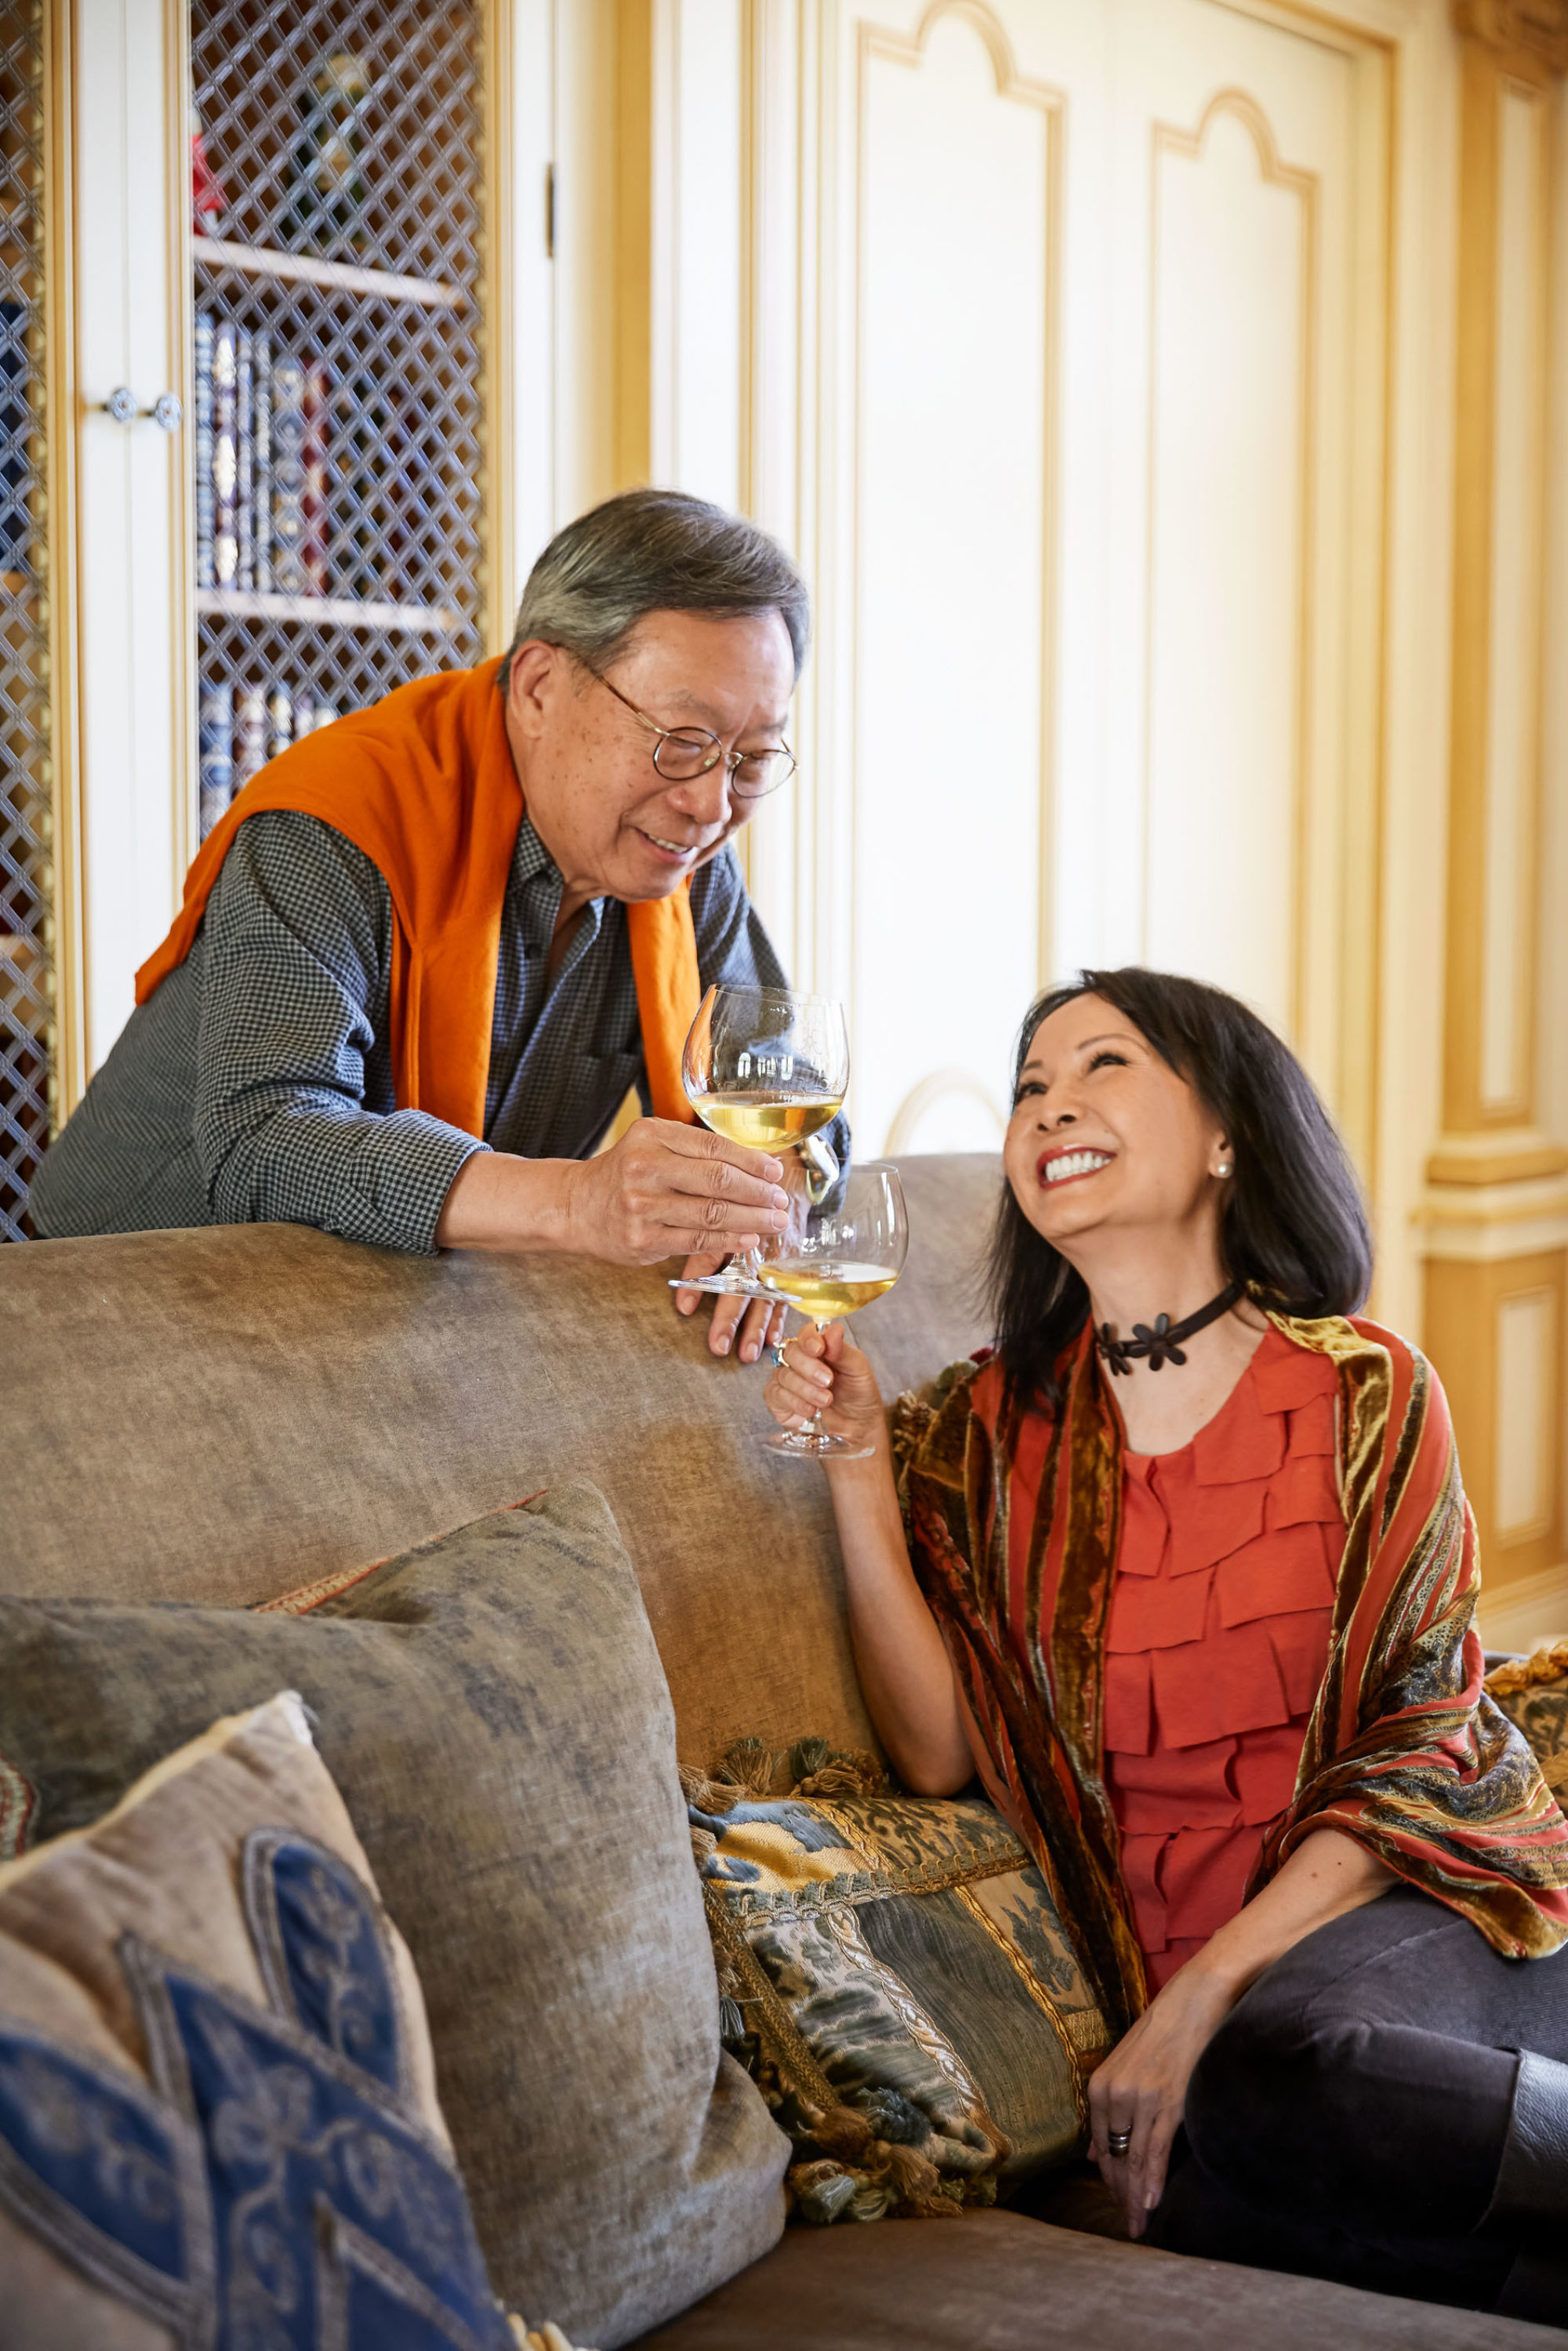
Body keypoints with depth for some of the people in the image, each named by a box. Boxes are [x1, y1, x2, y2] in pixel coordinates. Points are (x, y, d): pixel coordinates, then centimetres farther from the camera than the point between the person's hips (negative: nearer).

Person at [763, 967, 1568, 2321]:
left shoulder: (1364, 1392, 1)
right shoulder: (994, 1431, 9)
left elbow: (1414, 1753, -3)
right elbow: (940, 1751, -1)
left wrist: (1209, 1994, -14)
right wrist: (859, 1460, -7)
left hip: (1418, 1892, -2)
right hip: (1162, 1953, 3)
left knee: (1267, 2068, -37)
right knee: (1188, 2216, -32)